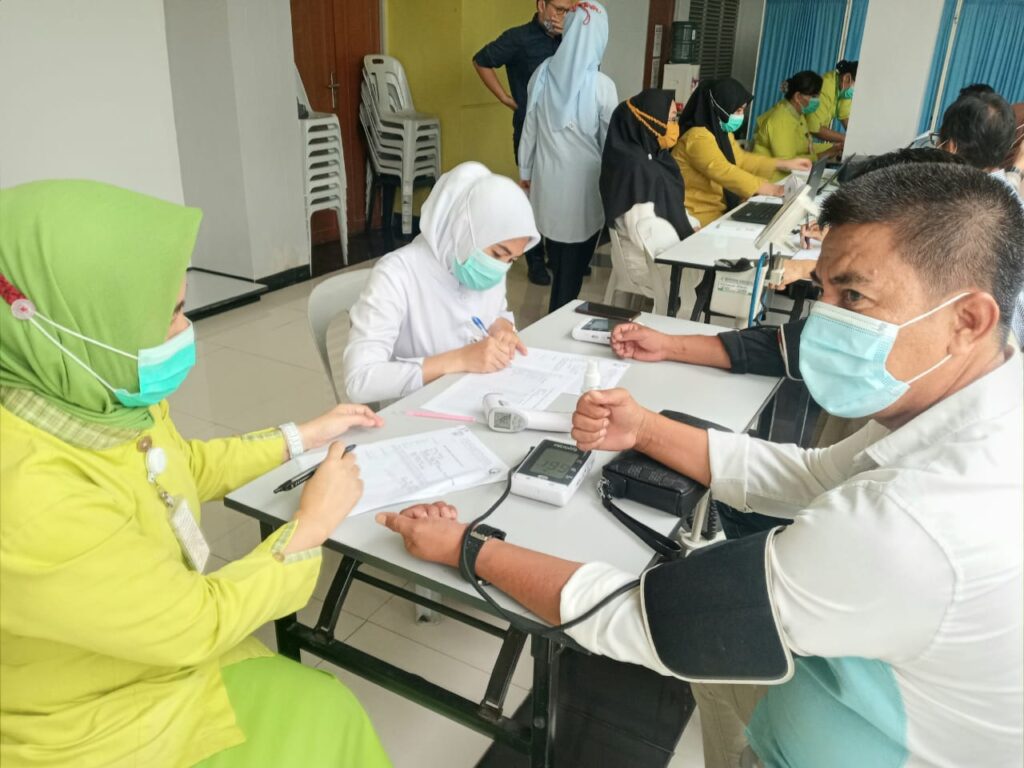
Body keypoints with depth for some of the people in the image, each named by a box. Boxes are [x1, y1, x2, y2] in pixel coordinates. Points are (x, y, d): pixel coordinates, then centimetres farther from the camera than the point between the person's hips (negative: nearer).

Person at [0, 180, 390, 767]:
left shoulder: (104, 397, -11)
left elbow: (189, 466, 10)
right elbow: (198, 622, -24)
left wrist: (305, 436, 10)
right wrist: (312, 526, -13)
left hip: (168, 650, 7)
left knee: (333, 718, 1)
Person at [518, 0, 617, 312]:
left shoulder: (543, 74, -3)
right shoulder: (602, 86, -13)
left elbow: (529, 129, 5)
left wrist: (525, 171, 18)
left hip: (547, 176, 4)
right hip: (582, 180, -4)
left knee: (556, 249, 19)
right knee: (575, 256, 7)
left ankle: (557, 311, 35)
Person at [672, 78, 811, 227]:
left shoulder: (721, 132, 10)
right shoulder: (698, 138, -22)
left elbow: (741, 159, 22)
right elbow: (724, 172, -32)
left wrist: (785, 164, 15)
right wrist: (772, 190, -36)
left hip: (721, 207, 10)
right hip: (698, 215, -10)